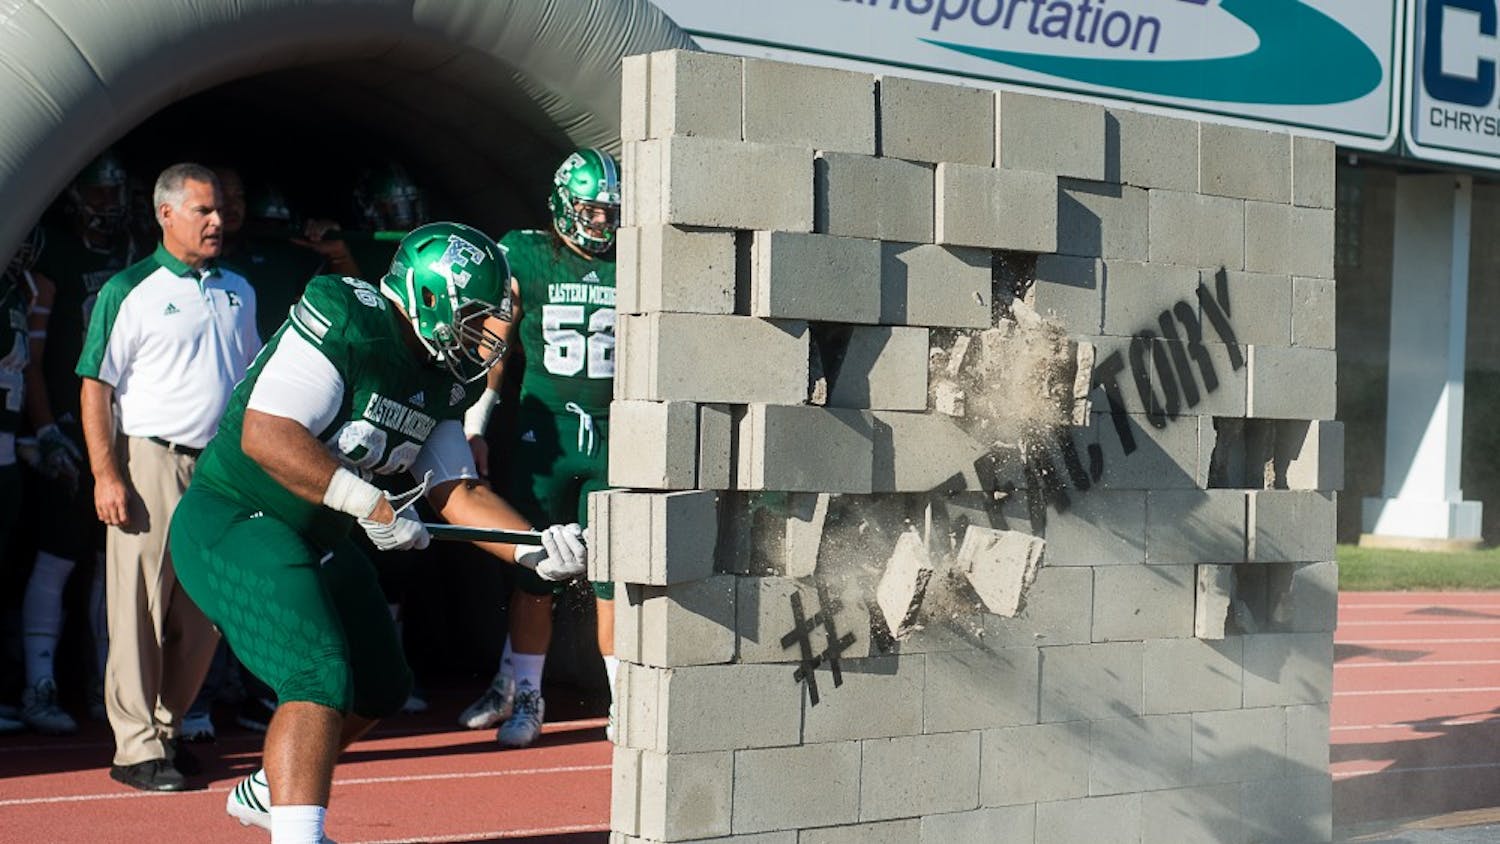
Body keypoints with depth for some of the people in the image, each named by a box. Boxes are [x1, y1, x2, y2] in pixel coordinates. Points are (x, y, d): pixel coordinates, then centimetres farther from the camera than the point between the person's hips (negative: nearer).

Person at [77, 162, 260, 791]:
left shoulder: (238, 291, 14)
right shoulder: (130, 291, -3)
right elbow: (96, 387, -5)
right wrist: (105, 475, -13)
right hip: (151, 462, -6)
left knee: (205, 612, 8)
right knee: (141, 610, -5)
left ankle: (167, 728, 22)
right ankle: (136, 747, 0)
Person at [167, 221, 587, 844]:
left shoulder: (444, 382, 4)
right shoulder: (350, 321, -23)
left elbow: (458, 492, 5)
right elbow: (264, 436, -30)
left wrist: (537, 550, -11)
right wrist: (371, 505, -29)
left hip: (316, 537, 10)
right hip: (233, 521, -10)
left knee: (381, 688, 20)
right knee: (321, 680, -23)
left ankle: (265, 793, 39)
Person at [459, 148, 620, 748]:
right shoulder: (524, 259, 2)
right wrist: (473, 425, 6)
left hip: (614, 435, 1)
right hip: (544, 432, 0)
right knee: (532, 573, 4)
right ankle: (521, 695, 16)